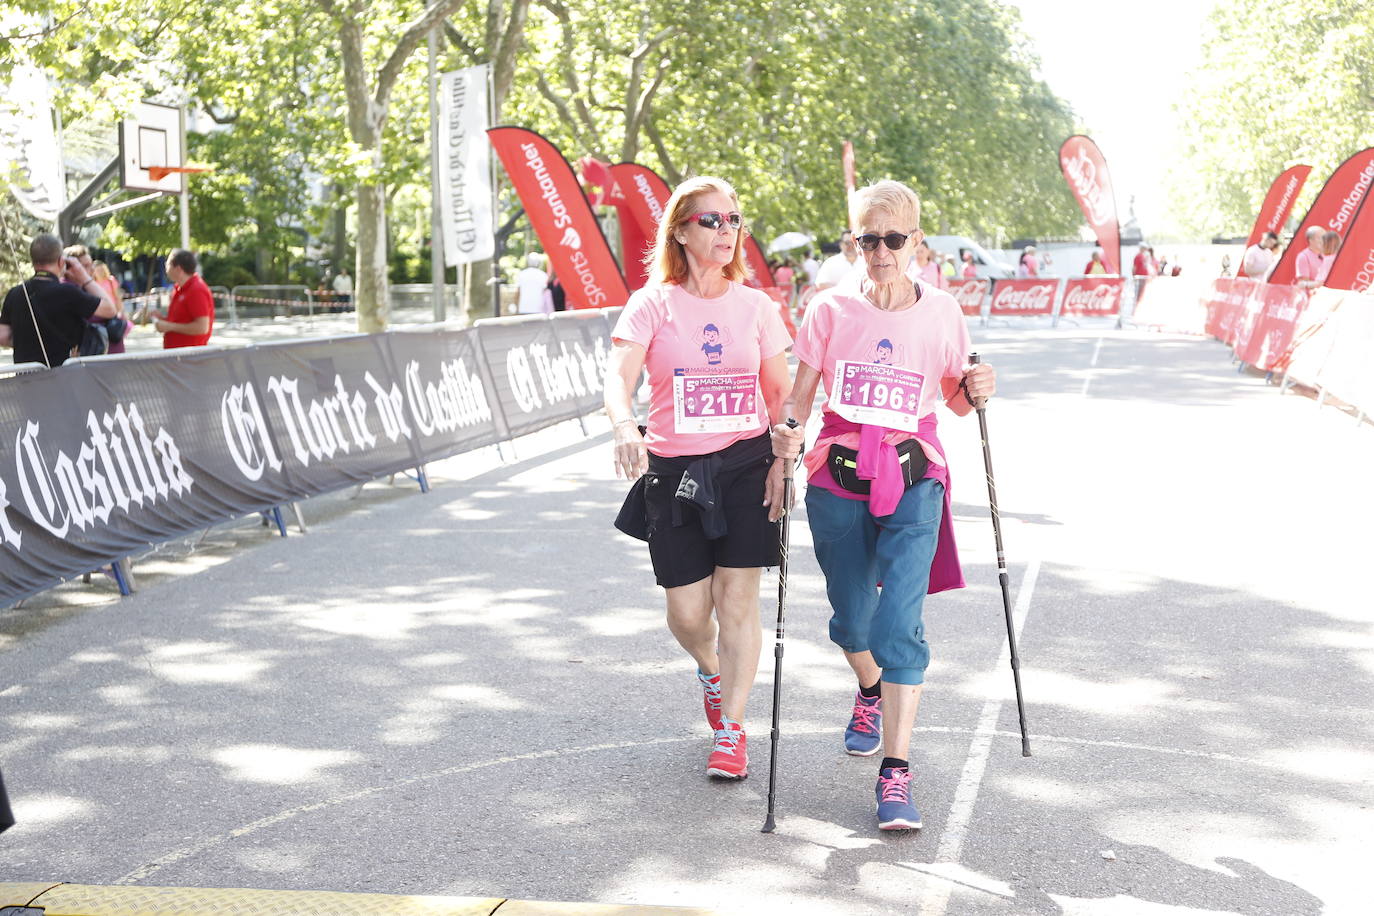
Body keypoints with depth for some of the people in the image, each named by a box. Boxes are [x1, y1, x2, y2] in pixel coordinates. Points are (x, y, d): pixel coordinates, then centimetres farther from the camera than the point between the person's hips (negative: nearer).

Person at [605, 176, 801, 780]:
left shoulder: (755, 305, 5)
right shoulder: (653, 304, -2)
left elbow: (781, 393, 9)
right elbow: (619, 374, -17)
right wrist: (624, 425, -37)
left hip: (746, 464, 1)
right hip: (673, 473, -1)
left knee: (737, 599, -5)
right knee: (688, 611, 3)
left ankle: (731, 730, 7)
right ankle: (711, 669, 38)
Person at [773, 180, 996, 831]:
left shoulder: (941, 312, 0)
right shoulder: (831, 310, -1)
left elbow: (956, 398, 12)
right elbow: (800, 395, 2)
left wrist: (976, 390, -10)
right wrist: (787, 434, -19)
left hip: (912, 484, -2)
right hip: (837, 484, 2)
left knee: (899, 625, -14)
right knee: (850, 621, 15)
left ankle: (895, 773, -9)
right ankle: (871, 691, 50)